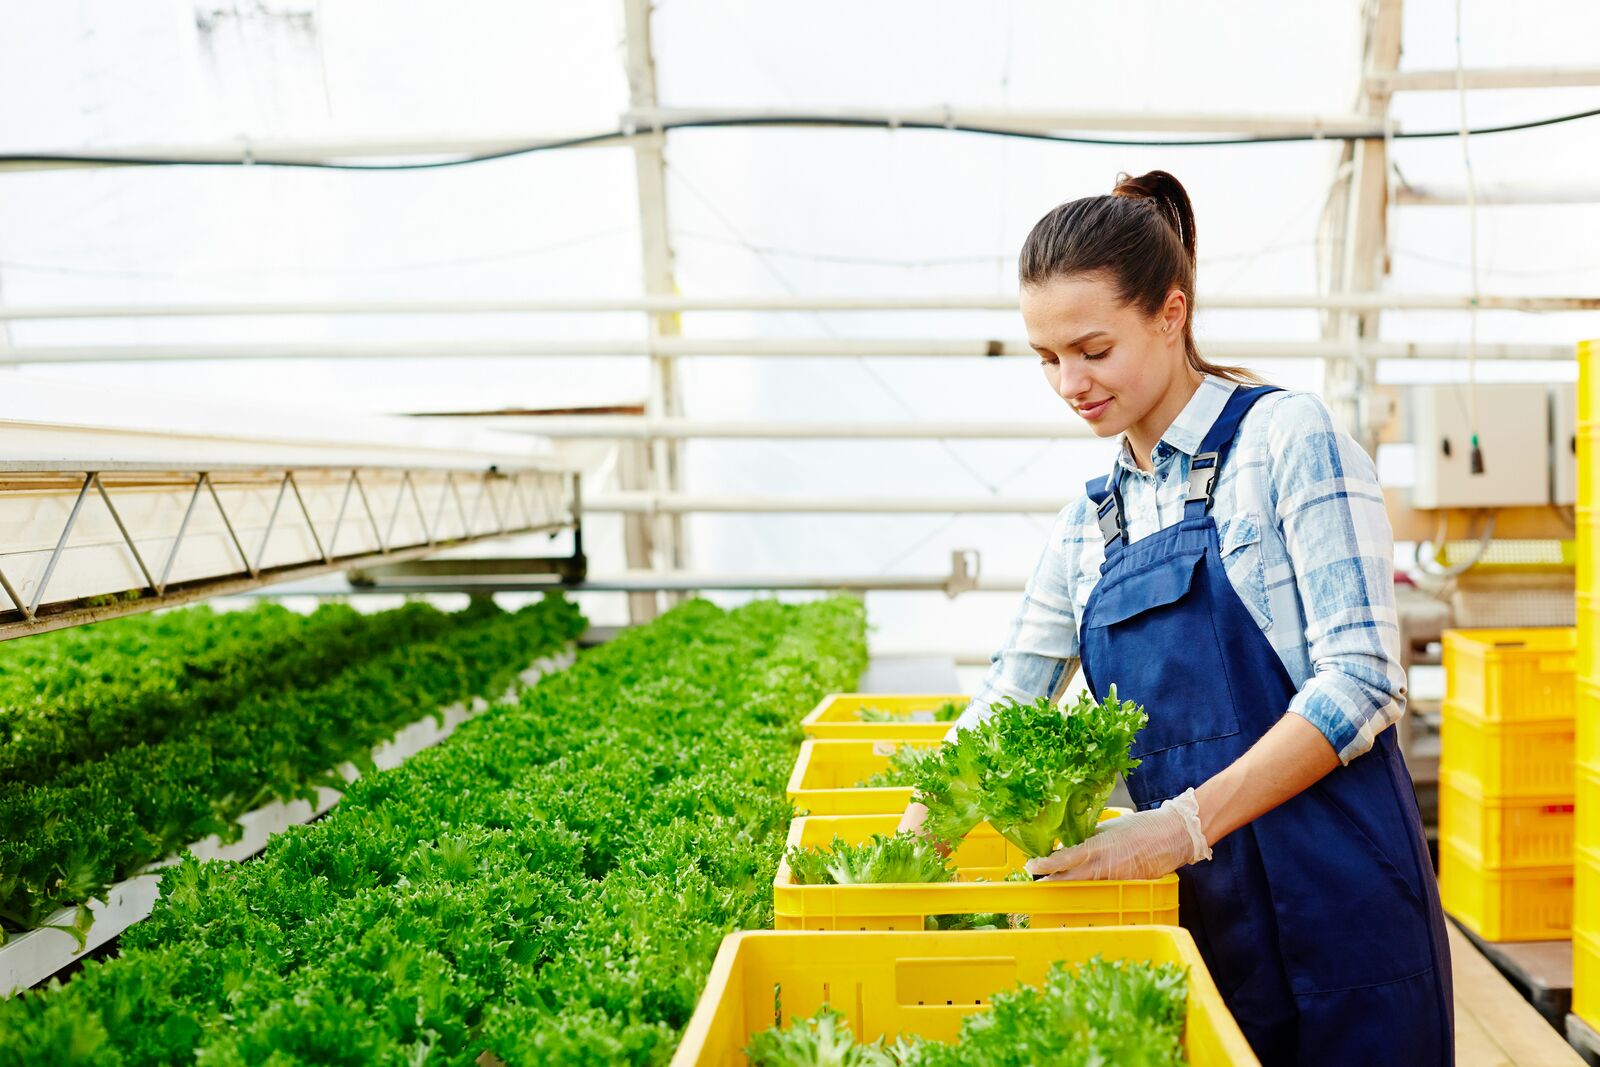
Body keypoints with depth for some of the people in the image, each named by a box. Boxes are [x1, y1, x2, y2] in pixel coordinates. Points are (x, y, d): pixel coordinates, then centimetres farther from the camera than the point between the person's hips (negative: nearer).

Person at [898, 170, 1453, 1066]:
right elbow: (1009, 696, 16)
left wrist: (1186, 824, -21)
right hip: (1203, 915, 5)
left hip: (1334, 901, -5)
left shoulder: (1289, 438, -8)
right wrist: (914, 840, 3)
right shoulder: (1092, 520, 11)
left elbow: (1363, 677, -15)